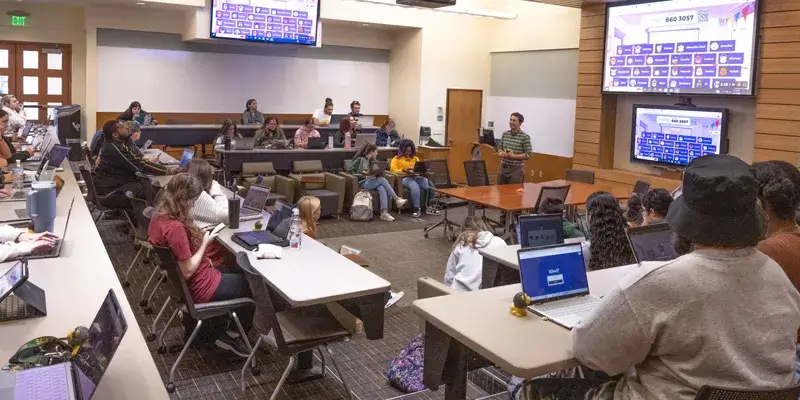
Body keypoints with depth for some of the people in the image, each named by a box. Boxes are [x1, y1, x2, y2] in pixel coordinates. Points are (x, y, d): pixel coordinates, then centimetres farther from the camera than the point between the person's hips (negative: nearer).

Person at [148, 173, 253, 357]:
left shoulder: (160, 216, -3)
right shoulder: (175, 229, -32)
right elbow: (188, 270, -26)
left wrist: (198, 235, 2)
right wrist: (205, 243, -16)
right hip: (198, 287, -9)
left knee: (237, 272, 26)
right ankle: (235, 334, 27)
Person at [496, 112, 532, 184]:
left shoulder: (525, 137, -10)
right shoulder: (505, 134, 7)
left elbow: (528, 155, -12)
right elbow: (499, 148, 14)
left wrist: (514, 156, -21)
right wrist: (501, 153, -8)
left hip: (516, 169, -5)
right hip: (503, 168, 5)